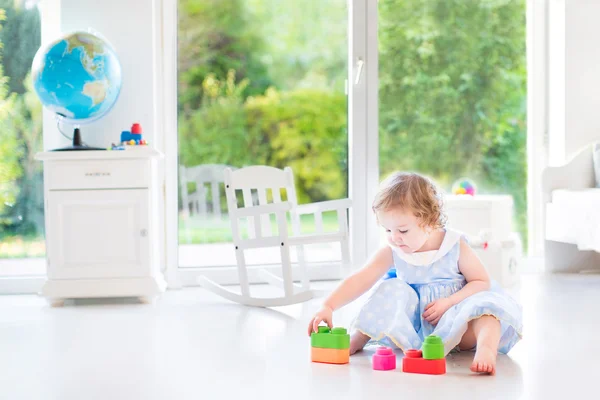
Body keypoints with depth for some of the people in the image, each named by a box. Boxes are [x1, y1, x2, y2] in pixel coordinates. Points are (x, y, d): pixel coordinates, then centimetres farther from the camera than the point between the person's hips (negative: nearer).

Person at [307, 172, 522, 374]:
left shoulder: (455, 246, -11)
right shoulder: (392, 252, -6)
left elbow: (482, 282, -9)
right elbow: (359, 281, -14)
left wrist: (448, 302, -22)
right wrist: (328, 306, -28)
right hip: (415, 320, 3)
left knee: (486, 305, -30)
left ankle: (486, 349, -55)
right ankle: (356, 341, -14)